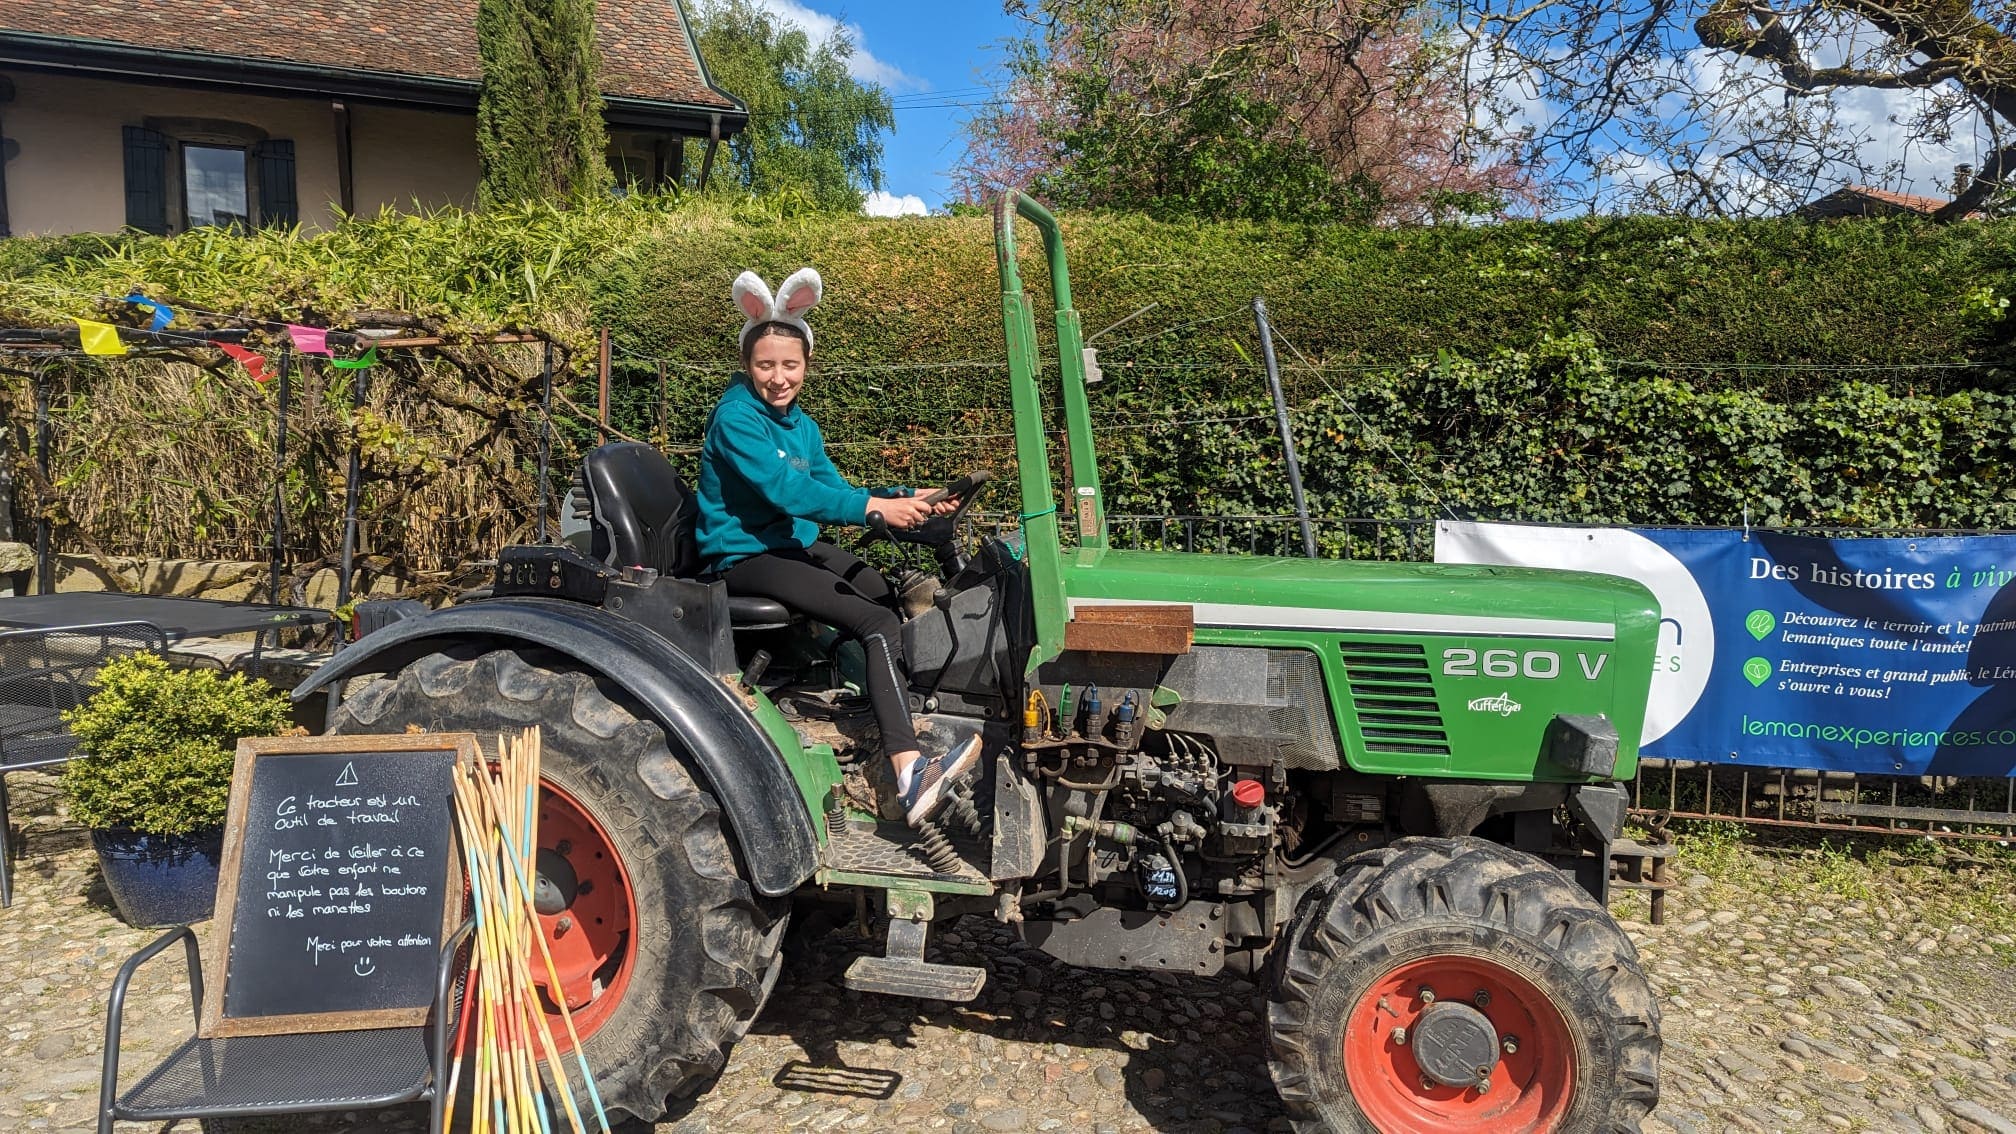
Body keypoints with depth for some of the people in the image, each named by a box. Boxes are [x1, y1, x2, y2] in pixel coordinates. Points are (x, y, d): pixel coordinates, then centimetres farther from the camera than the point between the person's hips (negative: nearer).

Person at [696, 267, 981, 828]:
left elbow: (833, 490, 12)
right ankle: (910, 775, -38)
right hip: (745, 557, -9)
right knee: (879, 624, -27)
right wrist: (873, 507, -28)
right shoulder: (735, 416, -13)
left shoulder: (801, 424, 14)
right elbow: (783, 489, -25)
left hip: (796, 545, 9)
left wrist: (905, 501, -3)